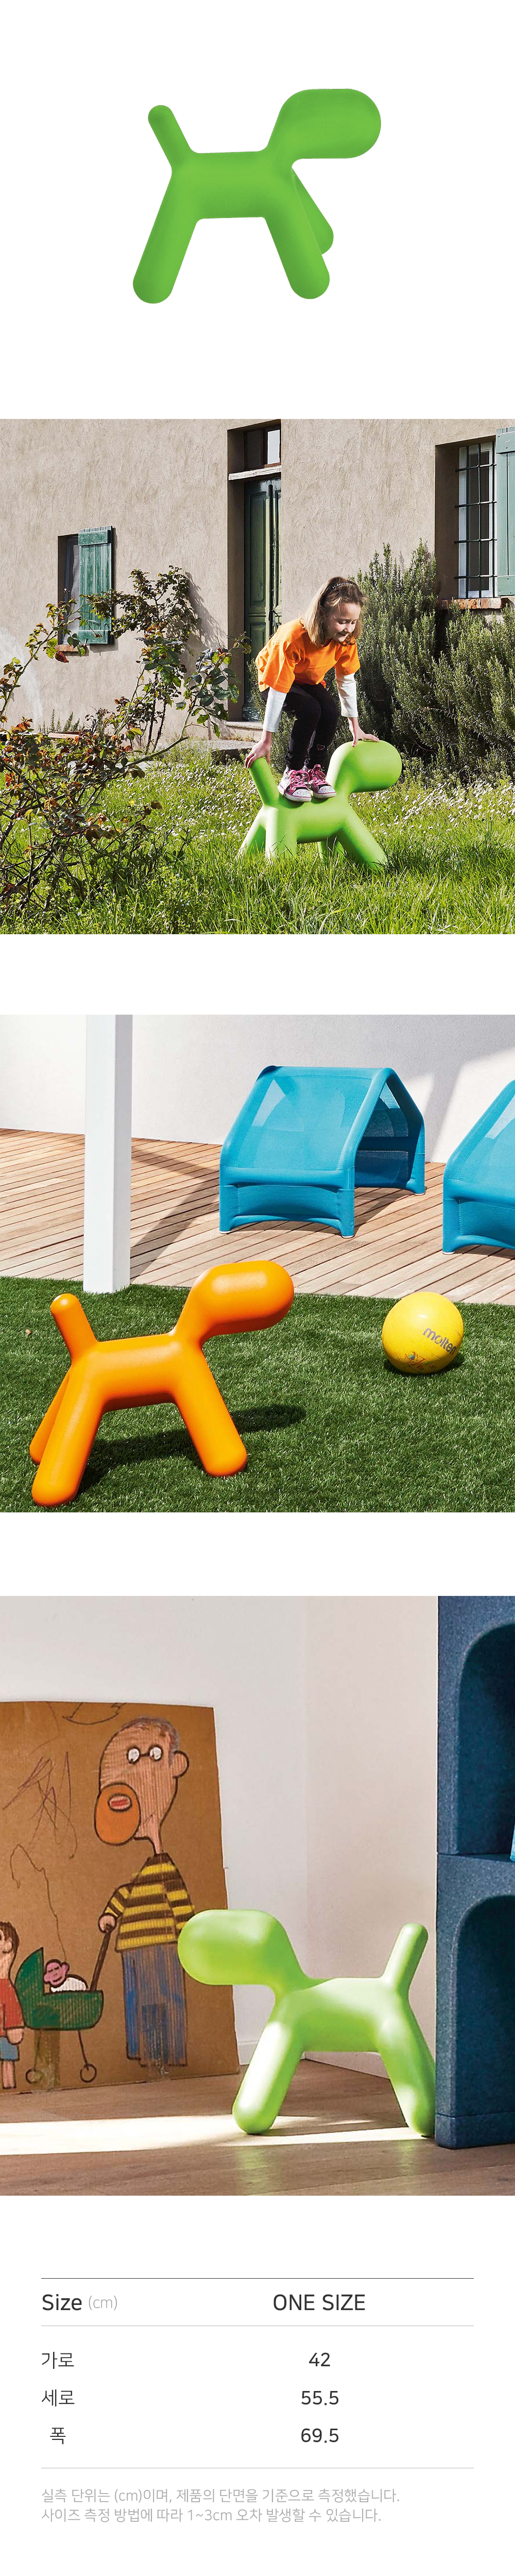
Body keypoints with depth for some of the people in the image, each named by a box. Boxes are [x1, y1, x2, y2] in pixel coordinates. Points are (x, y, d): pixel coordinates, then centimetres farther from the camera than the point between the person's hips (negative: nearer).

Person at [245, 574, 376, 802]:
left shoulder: (346, 639, -23)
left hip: (310, 679, 5)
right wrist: (266, 742, -31)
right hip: (277, 675, -5)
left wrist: (355, 727, 0)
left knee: (330, 712, -23)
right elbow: (278, 691, -35)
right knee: (309, 710, -31)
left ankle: (314, 770, -5)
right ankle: (292, 774, -18)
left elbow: (346, 681, -6)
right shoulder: (294, 638, -39)